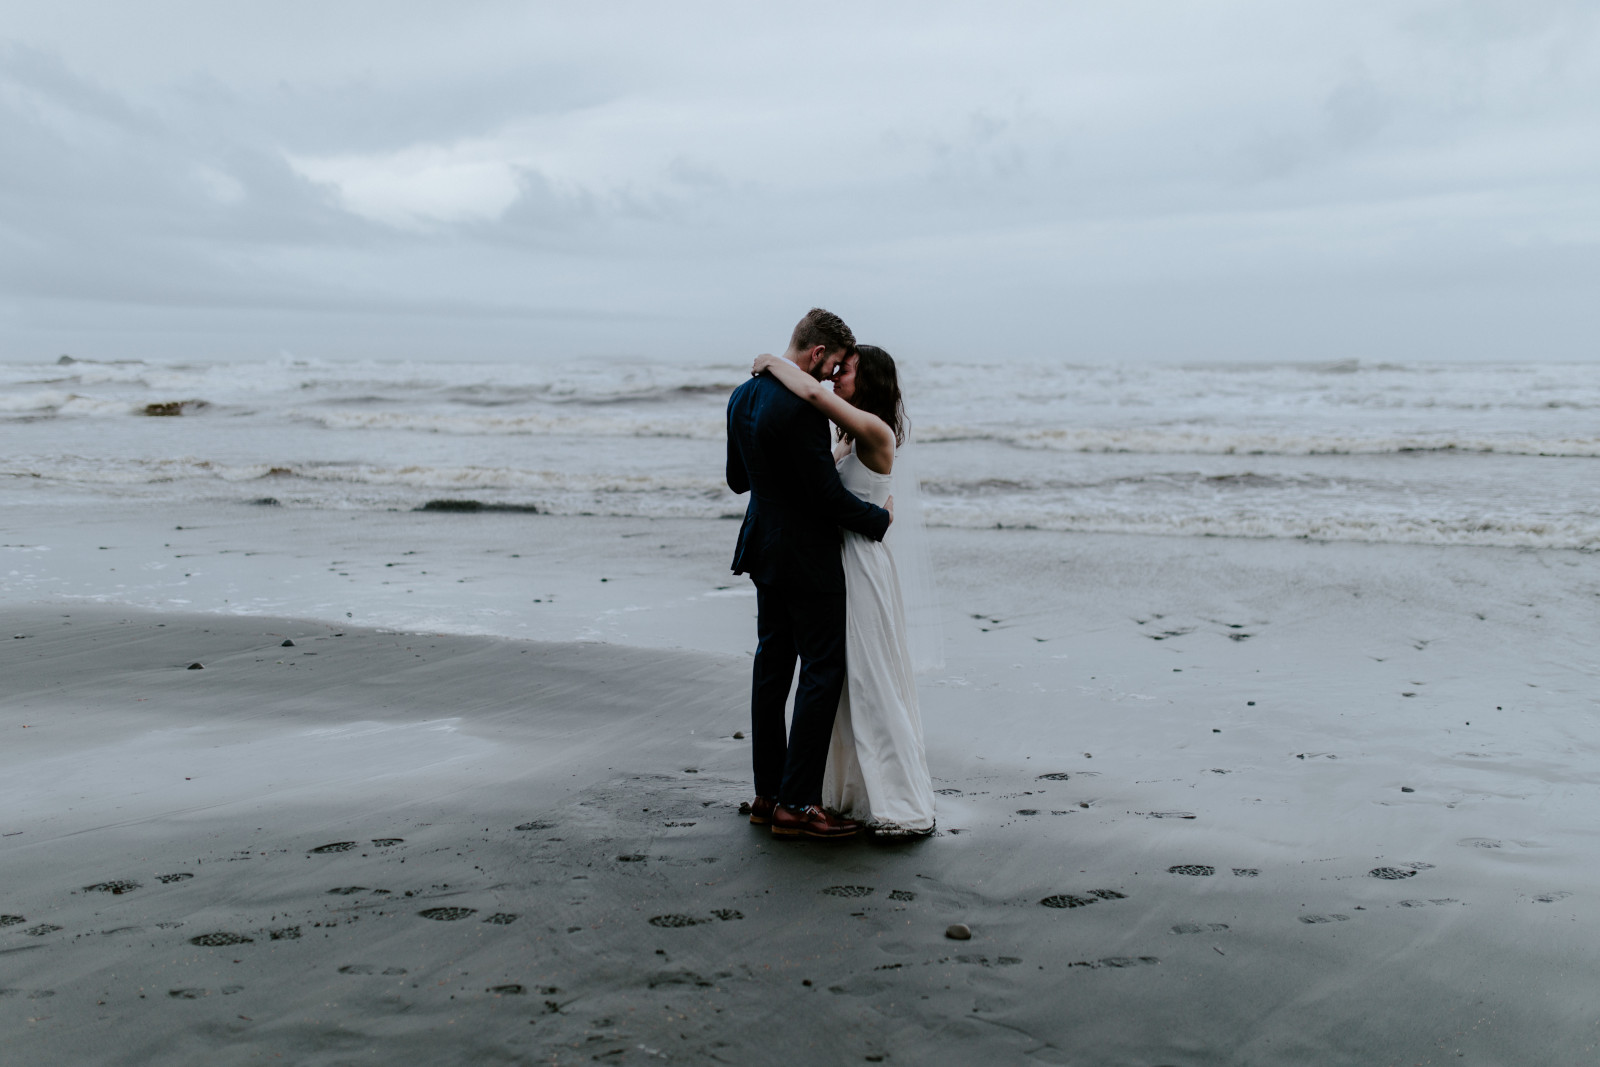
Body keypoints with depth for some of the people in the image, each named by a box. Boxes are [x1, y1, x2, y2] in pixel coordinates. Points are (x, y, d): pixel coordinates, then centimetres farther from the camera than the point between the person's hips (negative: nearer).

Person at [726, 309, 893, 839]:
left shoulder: (743, 396, 6)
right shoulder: (801, 408, -23)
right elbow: (827, 493, -20)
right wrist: (878, 518, -4)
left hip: (764, 551, 9)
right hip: (807, 558, -9)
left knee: (772, 666, 14)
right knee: (822, 673, -2)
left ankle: (768, 794, 22)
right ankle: (796, 805, 1)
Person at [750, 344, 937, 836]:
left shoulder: (875, 431, -16)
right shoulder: (851, 440, 13)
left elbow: (814, 393, -27)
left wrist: (773, 364, -14)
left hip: (863, 566, -9)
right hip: (837, 562, 9)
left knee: (874, 685, -4)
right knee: (843, 683, 14)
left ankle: (905, 807, 4)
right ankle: (852, 794, 25)